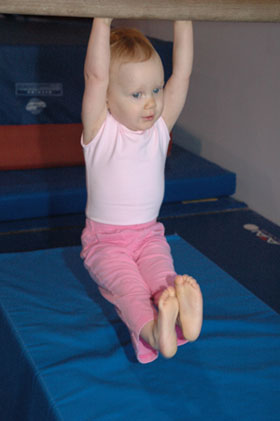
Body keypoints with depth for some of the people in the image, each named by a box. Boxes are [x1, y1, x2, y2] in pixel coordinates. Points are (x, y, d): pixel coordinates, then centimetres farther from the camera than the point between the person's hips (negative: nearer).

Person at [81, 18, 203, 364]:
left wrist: (182, 19, -14)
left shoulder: (160, 126, 0)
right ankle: (150, 329, -52)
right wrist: (104, 18, -31)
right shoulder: (100, 130, -11)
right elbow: (95, 75, -26)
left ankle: (179, 312, -52)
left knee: (162, 275, -27)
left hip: (149, 234, 3)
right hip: (104, 239, -3)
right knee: (127, 281, -30)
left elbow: (182, 73, -9)